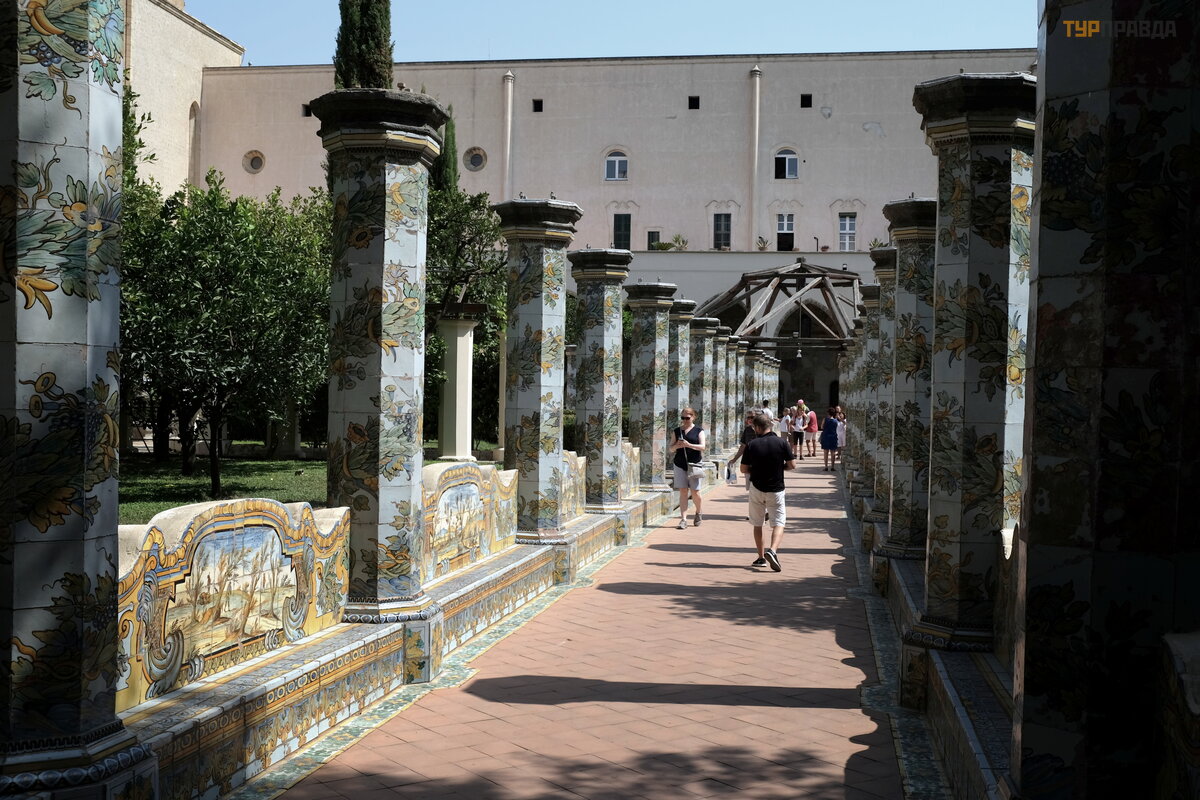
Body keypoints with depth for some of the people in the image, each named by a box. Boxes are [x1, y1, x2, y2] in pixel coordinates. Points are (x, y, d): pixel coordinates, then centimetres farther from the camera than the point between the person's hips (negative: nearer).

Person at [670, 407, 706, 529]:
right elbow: (671, 449, 14)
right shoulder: (677, 431, 13)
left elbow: (702, 446, -7)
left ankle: (698, 513, 26)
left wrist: (689, 445, -22)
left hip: (694, 464, -2)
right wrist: (677, 446, -9)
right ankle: (683, 519, -4)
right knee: (683, 491, -3)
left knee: (695, 491, -1)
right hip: (680, 464, 2)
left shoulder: (699, 430, 4)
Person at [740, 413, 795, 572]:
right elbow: (792, 465, -5)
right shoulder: (781, 443, -7)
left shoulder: (751, 445, -6)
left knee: (757, 524, 14)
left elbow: (744, 469, -1)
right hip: (776, 490, -1)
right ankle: (772, 550, -22)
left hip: (756, 488, 1)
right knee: (778, 523, 2)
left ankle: (761, 557, 16)